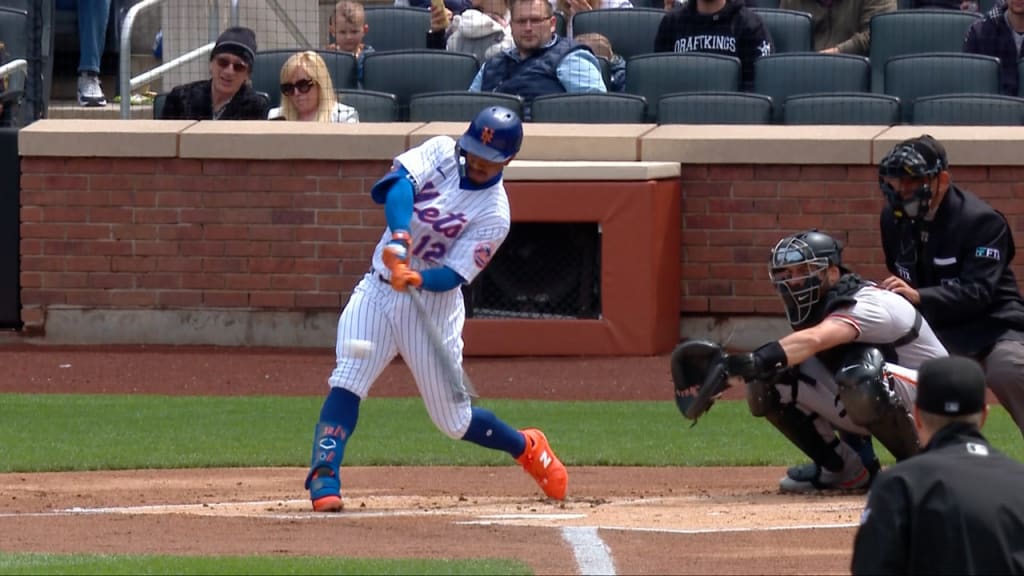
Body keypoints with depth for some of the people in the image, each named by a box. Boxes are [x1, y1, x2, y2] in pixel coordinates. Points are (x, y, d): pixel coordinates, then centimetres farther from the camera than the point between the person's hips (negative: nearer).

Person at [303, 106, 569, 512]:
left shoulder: (494, 215, -13)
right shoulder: (441, 153, -3)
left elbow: (453, 276, -19)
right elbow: (398, 184, -22)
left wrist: (419, 279, -40)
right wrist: (399, 239, -38)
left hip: (433, 303, -3)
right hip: (377, 292, 3)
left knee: (454, 421, 5)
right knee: (347, 383, -19)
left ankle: (526, 448, 32)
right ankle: (324, 481, -20)